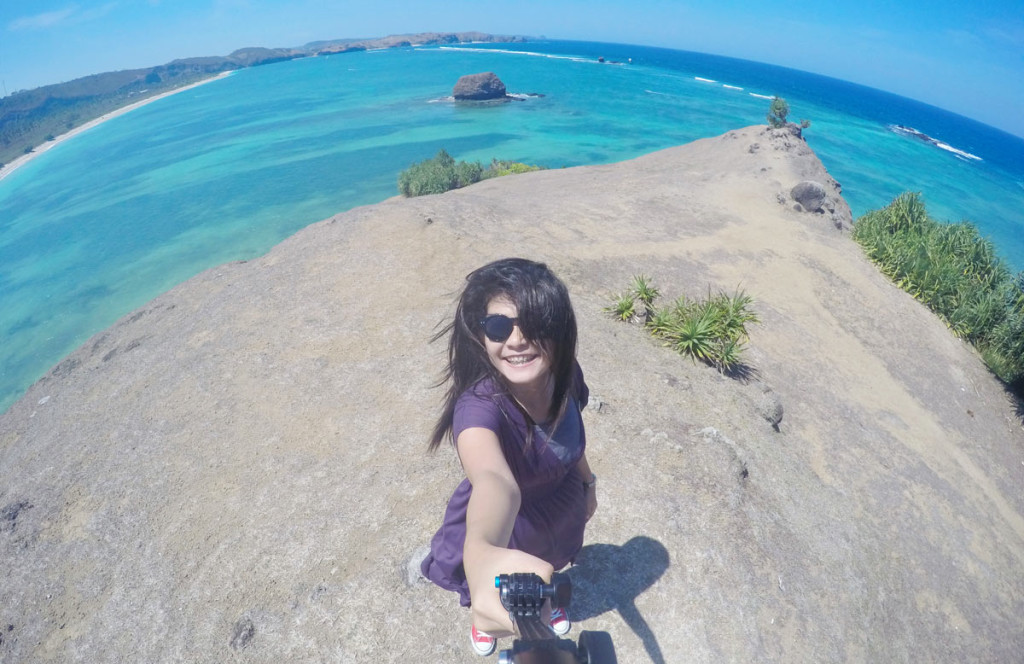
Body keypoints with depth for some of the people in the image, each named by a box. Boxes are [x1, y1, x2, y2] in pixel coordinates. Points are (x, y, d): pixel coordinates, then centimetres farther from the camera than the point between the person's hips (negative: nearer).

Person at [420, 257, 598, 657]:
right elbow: (495, 480, -64)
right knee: (495, 599, 27)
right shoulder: (479, 406, -43)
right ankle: (486, 615, 65)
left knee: (546, 570, 35)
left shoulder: (564, 374, -26)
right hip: (505, 527, -3)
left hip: (560, 513, 4)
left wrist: (587, 481, 11)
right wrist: (480, 553, -84)